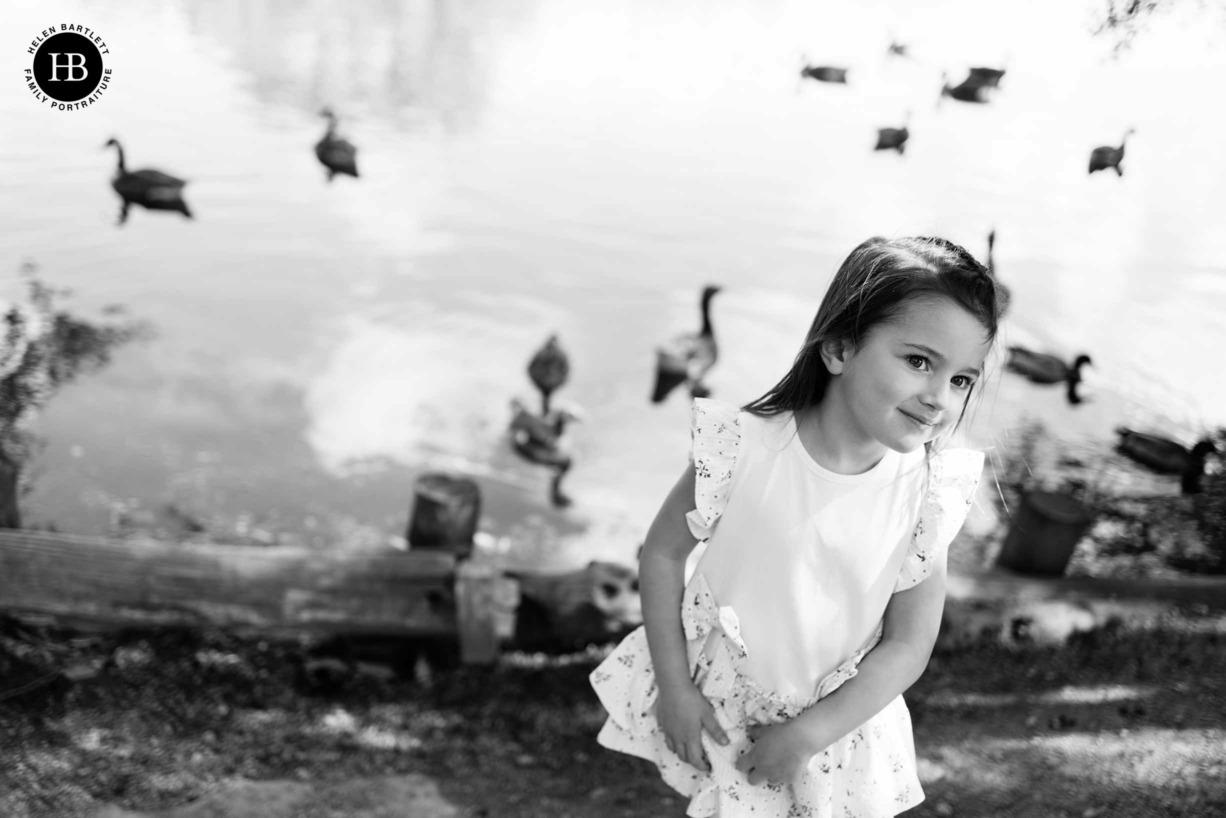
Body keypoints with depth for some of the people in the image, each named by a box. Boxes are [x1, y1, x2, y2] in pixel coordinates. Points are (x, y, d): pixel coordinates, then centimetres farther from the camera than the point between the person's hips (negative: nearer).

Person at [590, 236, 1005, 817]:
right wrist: (674, 685, -10)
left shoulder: (927, 493, -18)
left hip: (835, 720, 1)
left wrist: (809, 733, -15)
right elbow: (664, 551, -11)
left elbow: (908, 646, -12)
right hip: (713, 704, -1)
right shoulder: (745, 448, -23)